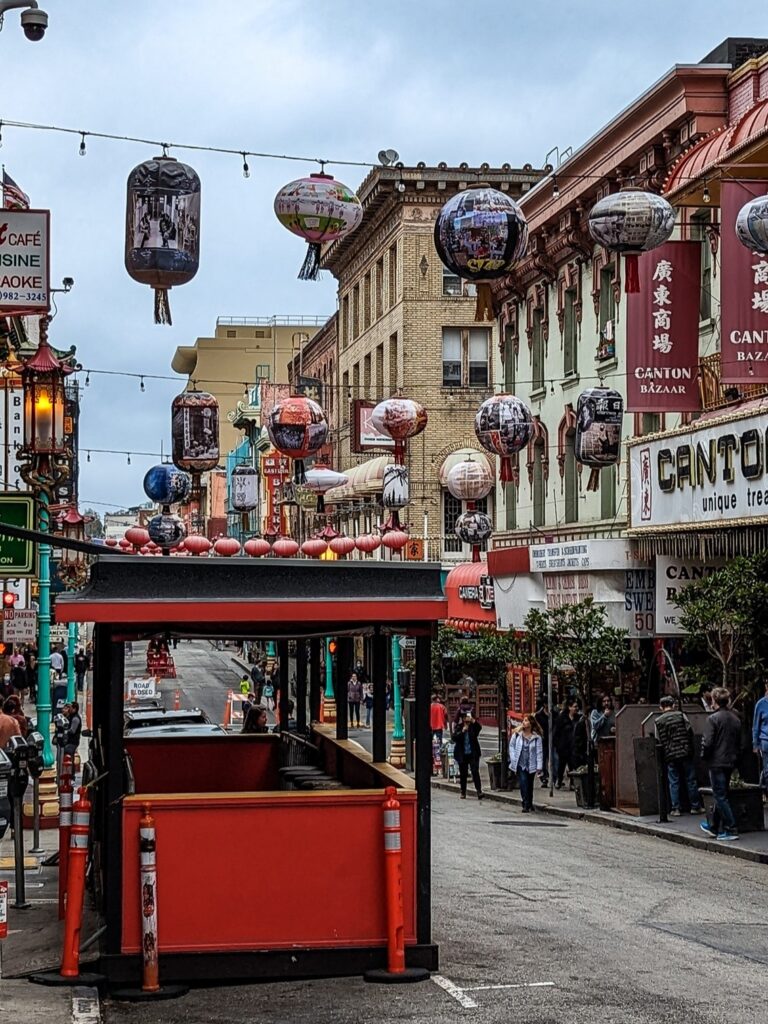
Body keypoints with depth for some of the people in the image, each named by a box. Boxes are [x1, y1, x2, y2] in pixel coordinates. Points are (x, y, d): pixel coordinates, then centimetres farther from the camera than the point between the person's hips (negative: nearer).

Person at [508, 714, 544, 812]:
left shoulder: (536, 737, -3)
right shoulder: (517, 734, -1)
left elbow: (539, 752, -3)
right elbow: (511, 746, 10)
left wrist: (539, 767, -7)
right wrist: (513, 759, 0)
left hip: (531, 765, 1)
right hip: (520, 764, -1)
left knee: (529, 785, 12)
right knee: (523, 783, -14)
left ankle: (529, 804, 27)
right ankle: (526, 805, -12)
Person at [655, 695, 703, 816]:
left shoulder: (658, 721, 2)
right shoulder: (681, 715, -2)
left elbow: (658, 740, 3)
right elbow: (690, 730, -4)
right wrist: (689, 745, 10)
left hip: (670, 755, 1)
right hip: (685, 752, -1)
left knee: (674, 782, 6)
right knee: (690, 780, 8)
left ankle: (675, 809, 4)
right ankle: (695, 806, 12)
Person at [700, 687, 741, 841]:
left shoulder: (713, 719, -15)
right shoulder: (735, 719, 8)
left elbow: (707, 742, -16)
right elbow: (739, 743, 14)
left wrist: (704, 756, 0)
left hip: (716, 762, -7)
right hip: (730, 762, 7)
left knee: (720, 796, -3)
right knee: (721, 795, 18)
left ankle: (731, 830, -8)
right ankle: (714, 827, 28)